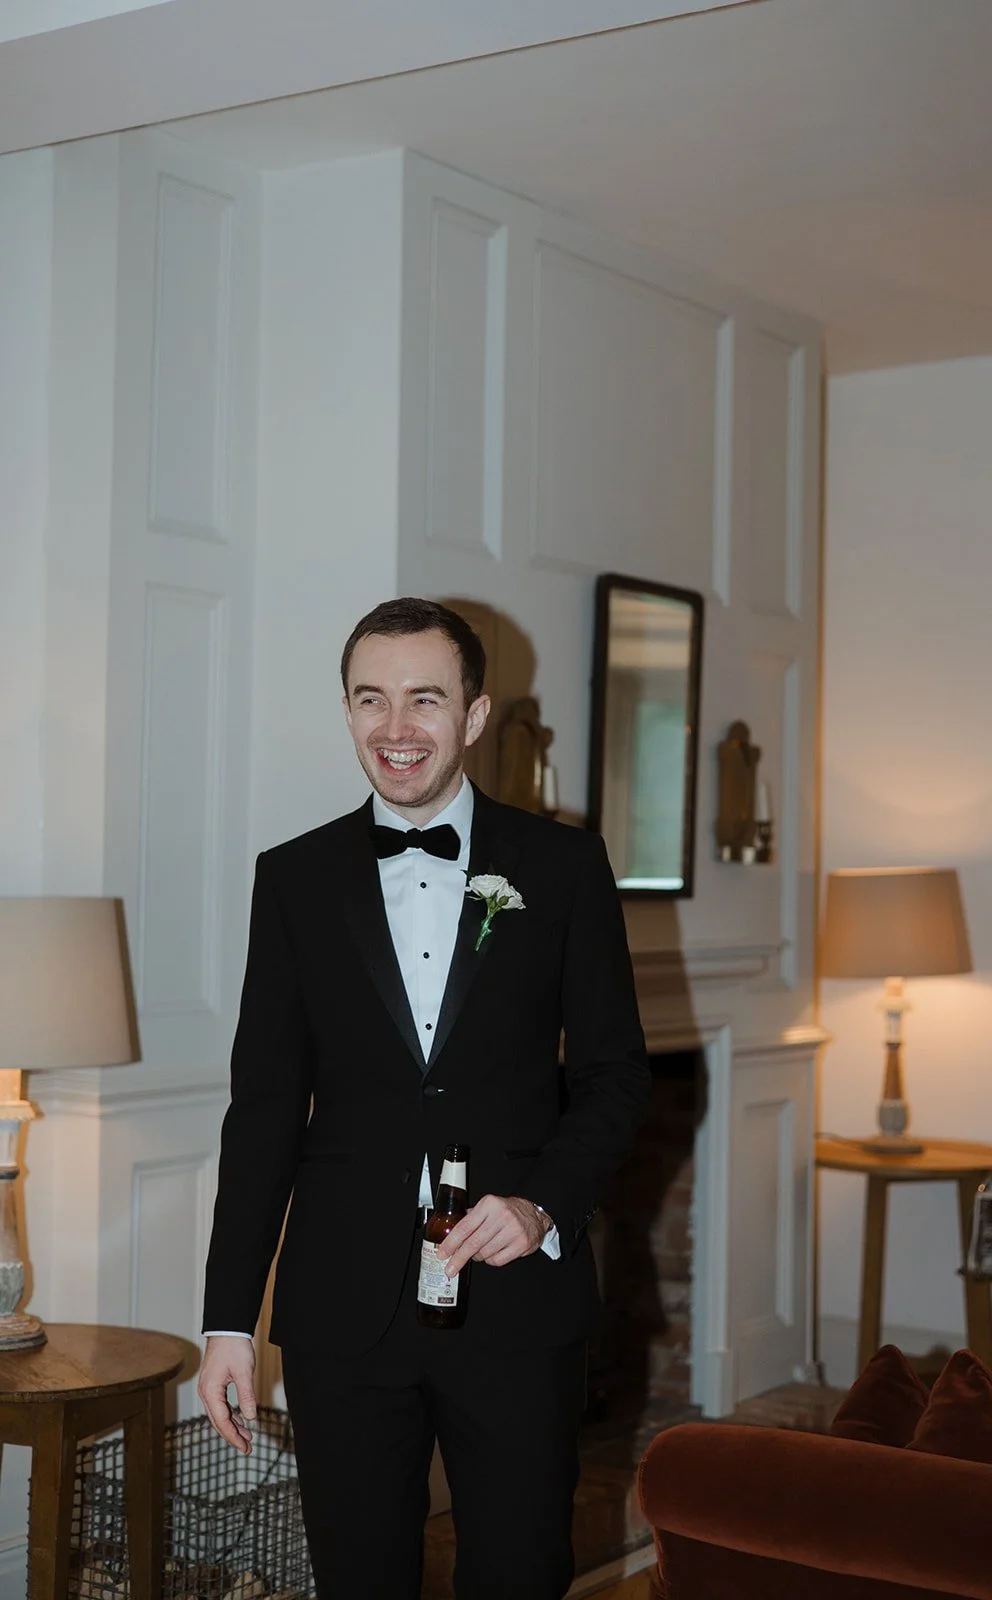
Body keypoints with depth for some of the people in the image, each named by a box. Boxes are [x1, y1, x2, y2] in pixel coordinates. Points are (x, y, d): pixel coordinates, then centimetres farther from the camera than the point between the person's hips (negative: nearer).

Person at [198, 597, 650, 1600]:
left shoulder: (562, 867, 2)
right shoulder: (295, 878, 5)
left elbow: (615, 1072, 5)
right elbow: (263, 1106, 5)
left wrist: (545, 1205, -12)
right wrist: (228, 1319, 2)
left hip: (516, 1291, -1)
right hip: (344, 1308, 1)